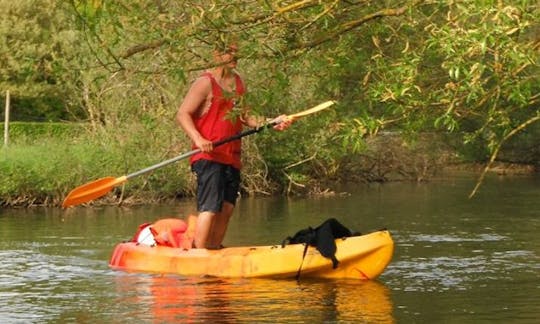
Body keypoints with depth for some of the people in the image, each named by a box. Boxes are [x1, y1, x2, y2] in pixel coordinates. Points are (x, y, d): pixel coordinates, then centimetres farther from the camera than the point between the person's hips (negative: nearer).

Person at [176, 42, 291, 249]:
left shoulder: (237, 81, 17)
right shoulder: (206, 83, -6)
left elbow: (243, 117, 23)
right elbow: (182, 114, -11)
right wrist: (197, 139, -26)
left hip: (232, 158, 8)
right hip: (209, 157, -8)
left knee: (226, 209, 7)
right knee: (209, 208, -14)